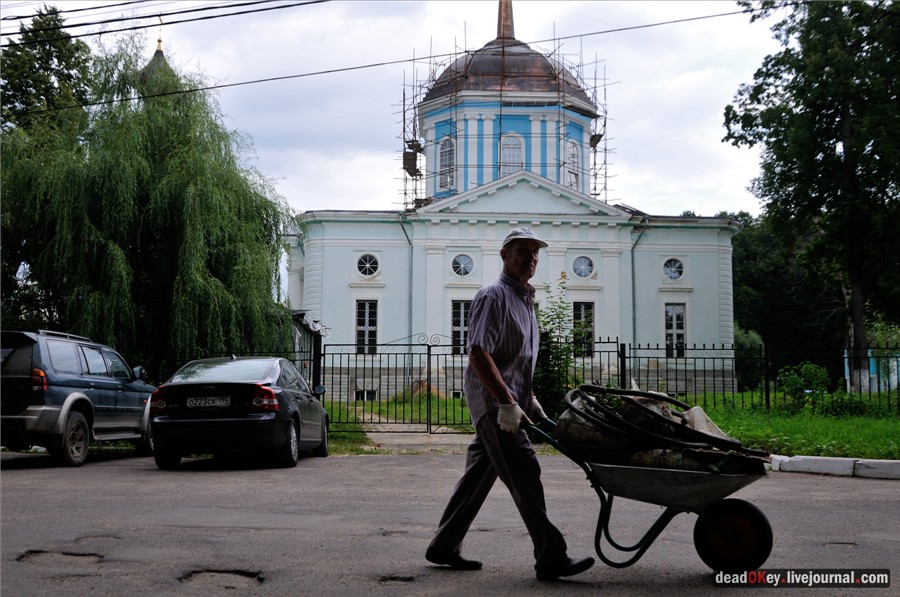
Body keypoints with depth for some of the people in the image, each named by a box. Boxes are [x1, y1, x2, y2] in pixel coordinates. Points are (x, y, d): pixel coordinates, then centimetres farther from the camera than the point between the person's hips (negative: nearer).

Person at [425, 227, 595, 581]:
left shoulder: (525, 300, 20)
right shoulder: (494, 297, -10)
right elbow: (479, 355, -20)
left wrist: (530, 400, 21)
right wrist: (507, 403, -24)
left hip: (508, 402, 10)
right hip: (492, 401, -10)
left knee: (479, 475, 12)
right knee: (524, 474, -14)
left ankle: (444, 547, 20)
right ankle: (551, 558, -15)